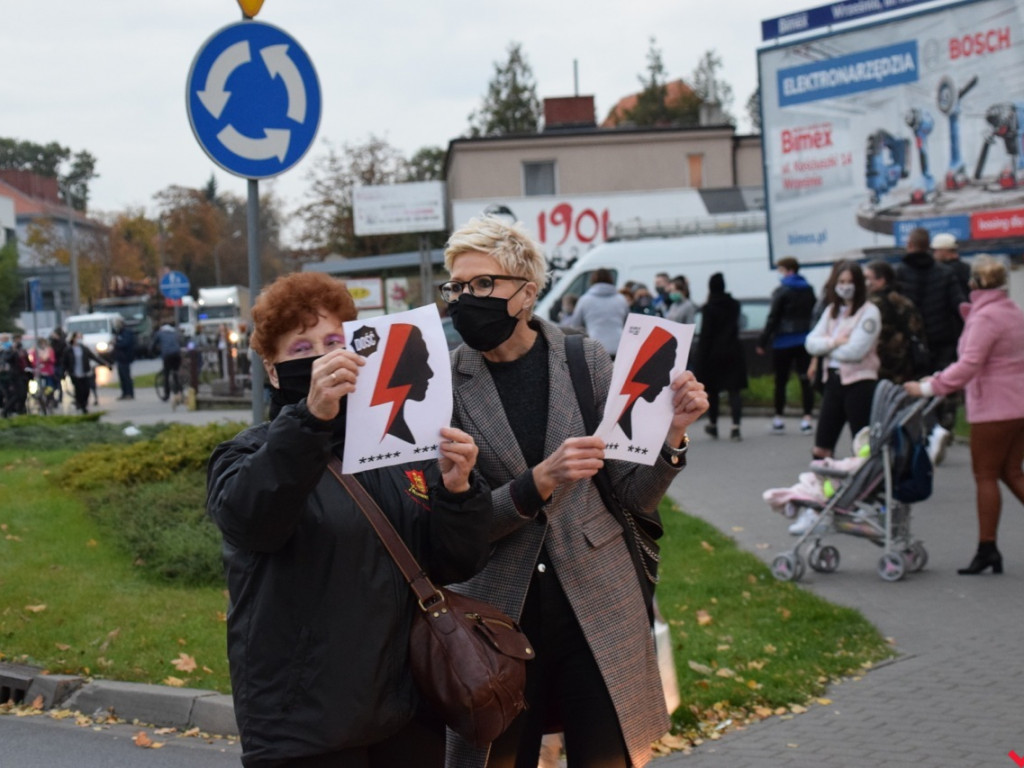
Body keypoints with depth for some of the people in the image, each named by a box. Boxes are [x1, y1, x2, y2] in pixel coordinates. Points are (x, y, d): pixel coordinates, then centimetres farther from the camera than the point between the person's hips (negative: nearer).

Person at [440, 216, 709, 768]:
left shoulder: (586, 360, -1)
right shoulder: (444, 384, -5)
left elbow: (633, 495, 2)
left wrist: (671, 433, -15)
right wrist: (539, 483, -24)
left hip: (596, 605, 1)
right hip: (499, 612, 0)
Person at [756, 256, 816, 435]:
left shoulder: (782, 291, -9)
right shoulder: (809, 290, 8)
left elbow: (773, 318, -11)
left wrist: (762, 342, -7)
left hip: (784, 341, -4)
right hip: (805, 340, 4)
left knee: (780, 380, 5)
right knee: (805, 379, 3)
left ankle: (778, 418, 9)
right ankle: (807, 417, -2)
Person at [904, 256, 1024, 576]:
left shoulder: (984, 318, -14)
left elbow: (969, 365, -23)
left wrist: (929, 387, -21)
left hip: (995, 408, -9)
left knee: (986, 475, 0)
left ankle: (987, 548, 3)